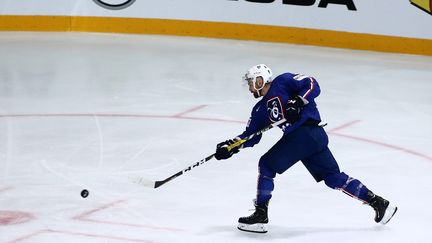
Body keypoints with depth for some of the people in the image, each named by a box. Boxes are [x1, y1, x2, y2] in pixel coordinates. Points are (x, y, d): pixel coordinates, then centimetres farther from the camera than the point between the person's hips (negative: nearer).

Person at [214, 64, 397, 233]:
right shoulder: (260, 109, 25)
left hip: (305, 132, -9)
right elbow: (250, 136, 23)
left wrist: (296, 102, -19)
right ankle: (378, 203, 10)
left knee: (266, 166, -1)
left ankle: (260, 215, 0)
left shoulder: (283, 81, 2)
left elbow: (312, 86, -7)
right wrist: (230, 146, 10)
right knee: (334, 177, 9)